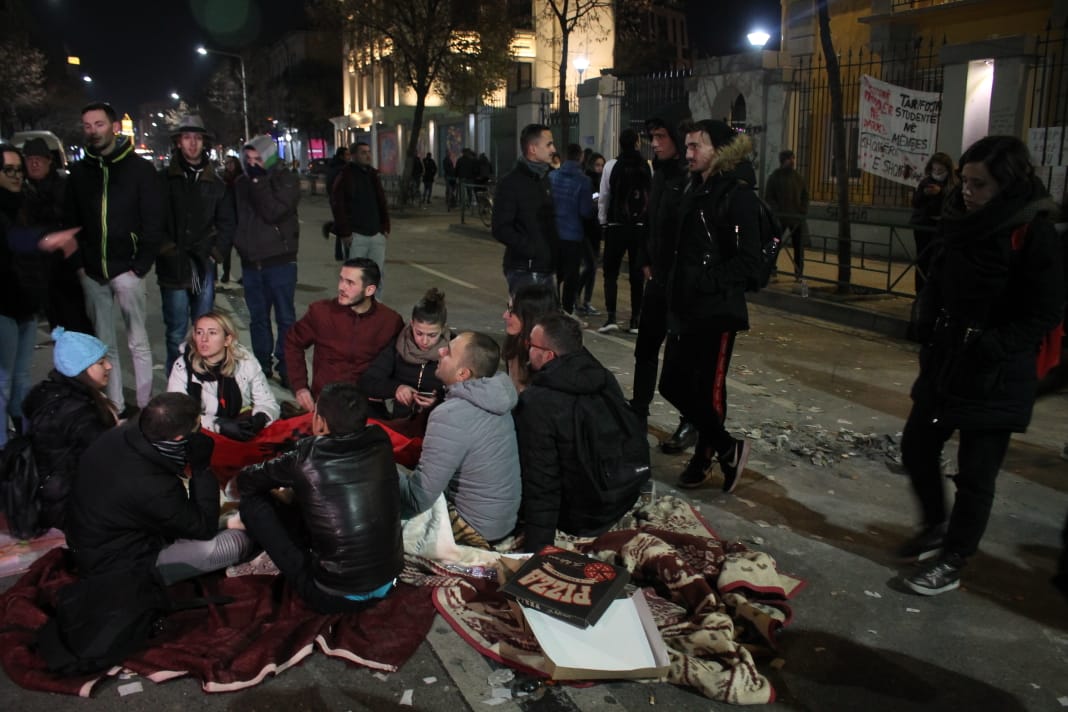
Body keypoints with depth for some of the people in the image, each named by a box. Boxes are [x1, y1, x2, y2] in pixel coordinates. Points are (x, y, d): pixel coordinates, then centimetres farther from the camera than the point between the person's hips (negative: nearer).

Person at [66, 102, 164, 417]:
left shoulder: (140, 169, -1)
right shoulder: (79, 171, 11)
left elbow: (153, 223, -4)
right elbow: (70, 222, 13)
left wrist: (140, 267, -10)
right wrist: (79, 264, 2)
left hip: (126, 269, -4)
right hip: (92, 273, 4)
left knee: (138, 343, 0)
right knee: (104, 345, 8)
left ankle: (145, 406, 6)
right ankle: (116, 407, 15)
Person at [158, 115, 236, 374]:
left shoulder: (215, 183, 12)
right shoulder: (163, 179, 3)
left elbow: (226, 224, 12)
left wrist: (210, 251, 1)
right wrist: (167, 250, -10)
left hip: (204, 266, 3)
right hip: (173, 267, -2)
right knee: (176, 331, -3)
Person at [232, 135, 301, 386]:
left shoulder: (286, 181, -7)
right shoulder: (241, 183, 8)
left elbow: (273, 211, -21)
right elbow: (233, 218, 16)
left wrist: (258, 181, -18)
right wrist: (238, 243, 6)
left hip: (279, 260, -5)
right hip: (250, 262, 5)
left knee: (285, 317, 1)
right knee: (257, 317, 13)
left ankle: (286, 366, 8)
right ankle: (262, 365, 23)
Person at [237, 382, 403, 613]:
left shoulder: (307, 459, -16)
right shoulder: (381, 442, -6)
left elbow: (246, 480, 4)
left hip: (334, 598, -5)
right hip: (387, 584, 5)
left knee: (253, 502, 3)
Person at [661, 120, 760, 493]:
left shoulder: (737, 194, -12)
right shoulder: (695, 189, 13)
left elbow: (748, 261, -17)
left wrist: (705, 281, -22)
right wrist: (675, 288, 9)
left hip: (717, 311, -8)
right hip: (684, 307, 9)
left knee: (708, 389, 2)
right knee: (673, 384, 10)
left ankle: (704, 456, 23)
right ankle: (727, 447, 27)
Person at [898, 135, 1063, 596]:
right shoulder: (961, 224, 4)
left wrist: (985, 351, -19)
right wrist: (930, 335, 3)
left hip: (996, 379, -7)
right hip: (944, 364, 7)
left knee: (975, 474, 4)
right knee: (917, 447, 16)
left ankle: (952, 561, 21)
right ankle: (937, 526, 39)